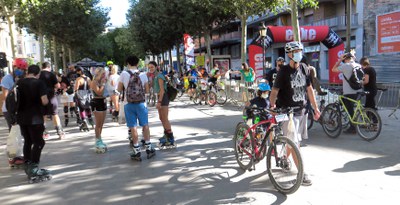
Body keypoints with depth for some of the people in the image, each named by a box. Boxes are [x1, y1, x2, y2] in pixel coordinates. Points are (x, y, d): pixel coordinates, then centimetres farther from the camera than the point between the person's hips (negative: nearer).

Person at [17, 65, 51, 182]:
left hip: (22, 117, 6)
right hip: (35, 118, -6)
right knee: (38, 142, 1)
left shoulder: (19, 83, 7)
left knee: (28, 142, 16)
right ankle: (34, 169, -3)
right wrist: (47, 100, 2)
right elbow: (44, 101, -19)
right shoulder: (39, 83, -11)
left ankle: (28, 166, 22)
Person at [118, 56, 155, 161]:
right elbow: (147, 91, 5)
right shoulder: (143, 74, -1)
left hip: (129, 104, -1)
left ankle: (137, 152, 9)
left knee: (133, 127, 4)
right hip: (141, 103, 1)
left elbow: (119, 89, 2)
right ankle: (149, 148, 17)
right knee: (145, 125, 13)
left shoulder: (124, 74, -6)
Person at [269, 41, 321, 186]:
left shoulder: (304, 69, 6)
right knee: (294, 143, -6)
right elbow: (275, 91, -11)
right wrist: (272, 106, -23)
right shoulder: (284, 71, -11)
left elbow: (309, 89, 11)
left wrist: (315, 108, 10)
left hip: (302, 111, 6)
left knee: (297, 141, 15)